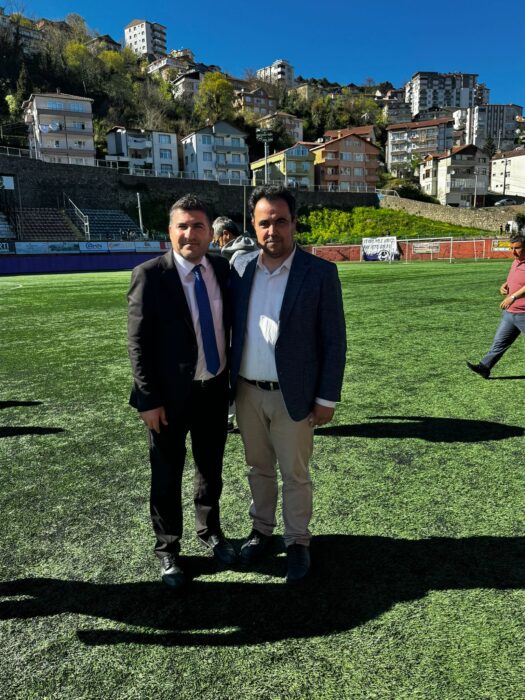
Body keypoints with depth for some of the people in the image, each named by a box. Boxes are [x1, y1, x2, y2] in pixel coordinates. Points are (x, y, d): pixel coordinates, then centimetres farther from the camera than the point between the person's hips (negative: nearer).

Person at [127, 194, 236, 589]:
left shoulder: (223, 269, 0)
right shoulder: (149, 275, -13)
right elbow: (138, 343, -12)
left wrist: (233, 376, 7)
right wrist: (149, 400, -13)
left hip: (216, 390, 4)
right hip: (171, 395, -4)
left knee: (212, 468, 20)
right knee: (167, 476, 12)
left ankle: (211, 531, 44)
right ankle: (167, 549, 34)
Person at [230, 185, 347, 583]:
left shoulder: (320, 273, -9)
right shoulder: (241, 269, 1)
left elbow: (334, 341, -7)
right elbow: (231, 328, 9)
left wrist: (327, 399, -8)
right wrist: (228, 383, 7)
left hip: (292, 396, -3)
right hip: (246, 392, 4)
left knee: (295, 474, 12)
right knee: (258, 468, 20)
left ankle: (298, 542, 33)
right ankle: (261, 529, 41)